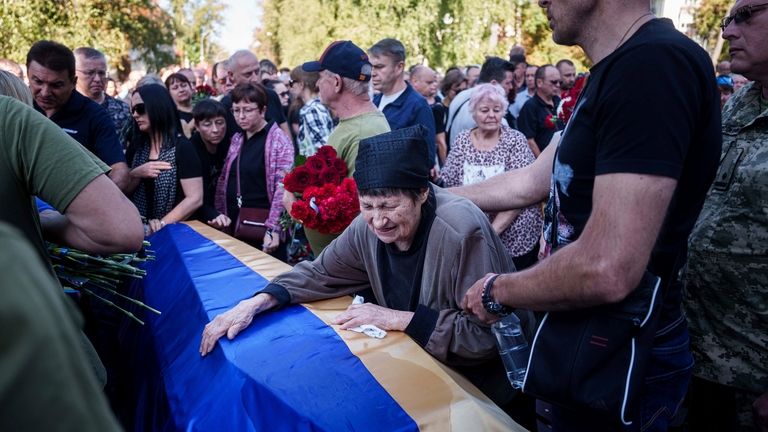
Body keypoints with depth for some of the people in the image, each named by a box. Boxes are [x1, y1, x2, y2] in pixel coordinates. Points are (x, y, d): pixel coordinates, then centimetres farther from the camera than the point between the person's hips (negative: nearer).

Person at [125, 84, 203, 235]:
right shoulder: (136, 144, 8)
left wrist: (162, 224, -20)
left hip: (172, 231, -3)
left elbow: (195, 199, -14)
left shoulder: (182, 147, -9)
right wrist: (136, 174, -8)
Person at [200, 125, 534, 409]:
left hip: (479, 385, -5)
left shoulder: (462, 230, -30)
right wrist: (257, 302, -13)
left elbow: (490, 334, -28)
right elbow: (320, 273, 2)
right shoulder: (368, 227, -11)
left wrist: (400, 319, -27)